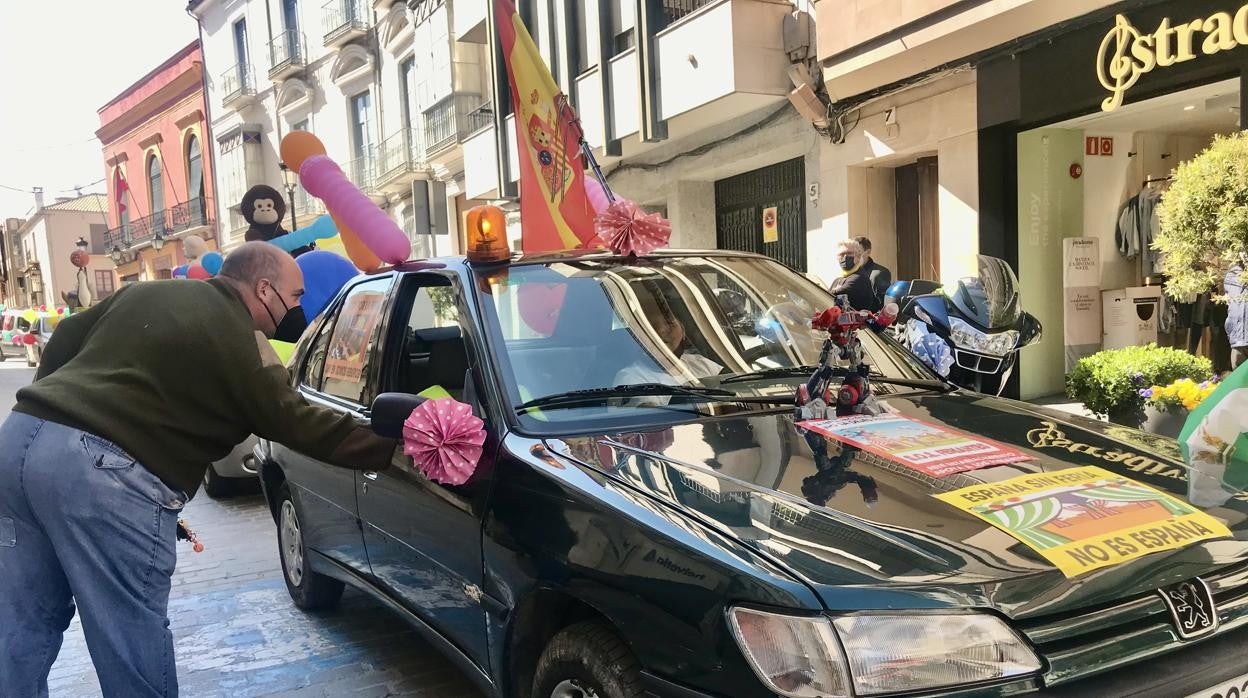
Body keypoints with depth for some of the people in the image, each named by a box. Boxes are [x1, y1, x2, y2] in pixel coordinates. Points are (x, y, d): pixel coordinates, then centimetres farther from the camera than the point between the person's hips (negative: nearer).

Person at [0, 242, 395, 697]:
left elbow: (64, 340, 25)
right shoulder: (242, 347, -4)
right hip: (104, 473, -9)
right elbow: (303, 427, -4)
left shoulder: (146, 293, 19)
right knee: (131, 642, 2)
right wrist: (396, 448, 1)